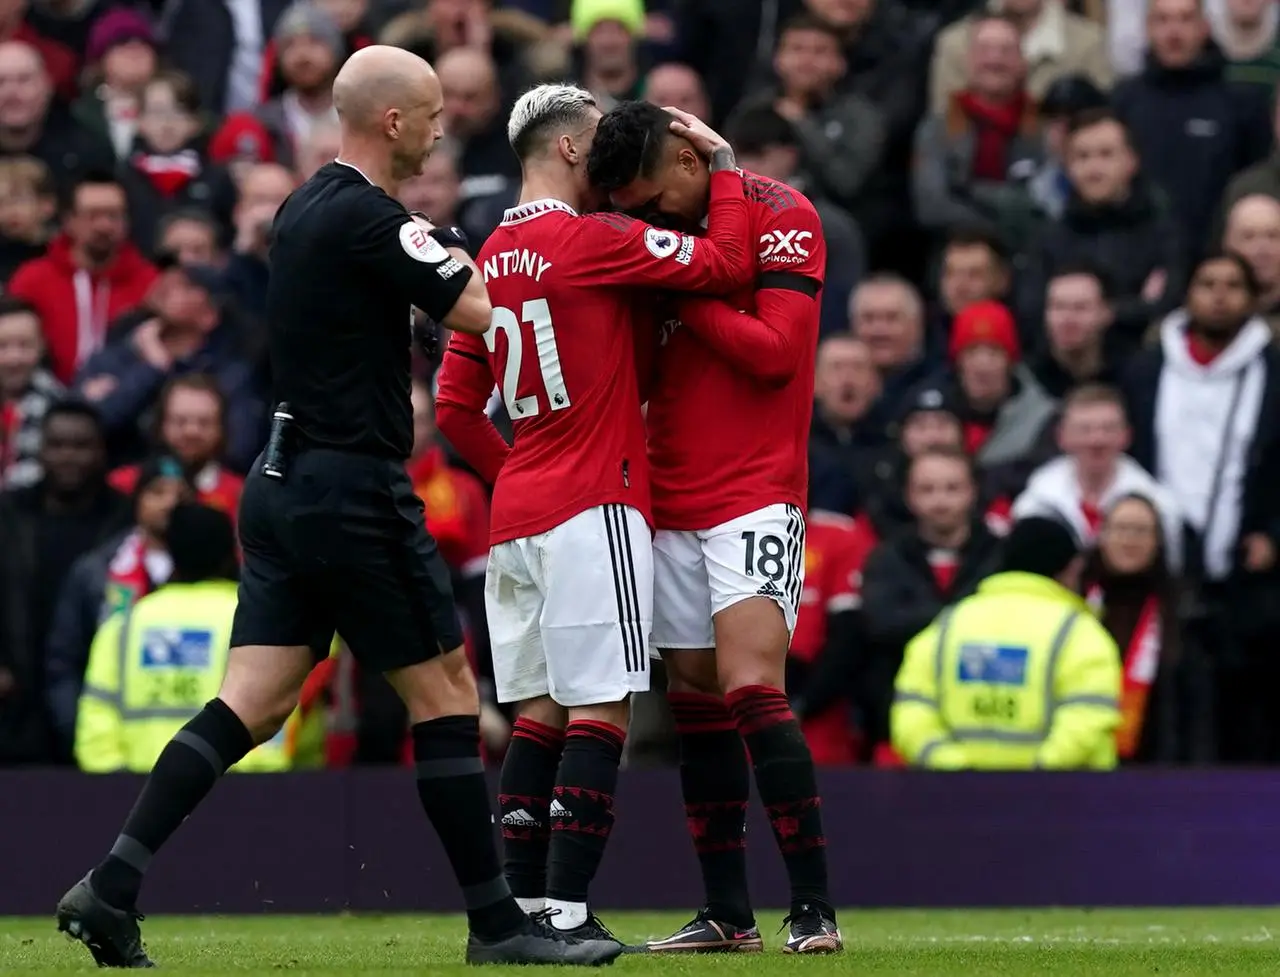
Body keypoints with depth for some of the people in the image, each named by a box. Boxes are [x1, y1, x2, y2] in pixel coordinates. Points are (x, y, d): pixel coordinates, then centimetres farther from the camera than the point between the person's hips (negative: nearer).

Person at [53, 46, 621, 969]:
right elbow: (477, 312, -17)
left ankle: (110, 887, -6)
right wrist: (461, 264, 4)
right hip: (355, 492, -9)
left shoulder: (305, 209, 13)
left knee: (253, 703, 4)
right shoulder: (369, 219, -16)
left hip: (284, 484, 9)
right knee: (445, 684, 1)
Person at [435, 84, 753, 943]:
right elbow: (729, 263, -11)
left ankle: (521, 902, 9)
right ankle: (568, 910, -12)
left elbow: (456, 406, 16)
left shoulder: (493, 258, 13)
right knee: (600, 711, -7)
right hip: (592, 511, -8)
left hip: (517, 512, 8)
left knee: (543, 708, 11)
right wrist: (723, 159, 1)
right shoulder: (592, 239, -10)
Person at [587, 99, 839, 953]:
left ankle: (815, 908, -13)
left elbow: (777, 351, -15)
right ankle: (729, 915, 11)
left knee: (750, 686, -17)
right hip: (672, 502, 7)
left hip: (756, 494, -7)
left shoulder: (780, 216, -7)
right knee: (695, 701, 6)